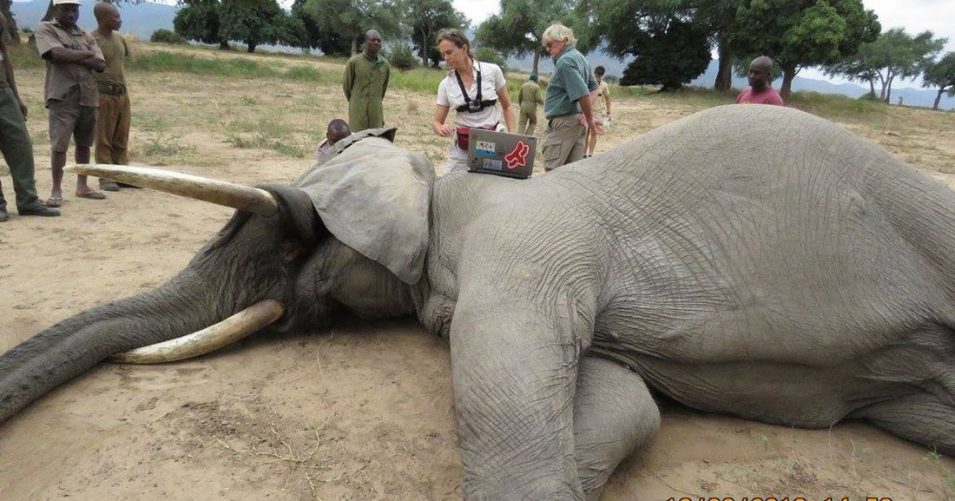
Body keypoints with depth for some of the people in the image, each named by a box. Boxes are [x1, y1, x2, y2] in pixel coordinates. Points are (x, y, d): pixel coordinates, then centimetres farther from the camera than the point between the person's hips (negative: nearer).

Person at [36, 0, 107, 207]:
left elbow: (101, 65, 4)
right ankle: (57, 190, -2)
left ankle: (82, 186, 20)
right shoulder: (46, 29, 5)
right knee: (59, 145, -7)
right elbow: (58, 54, -13)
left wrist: (72, 57, -6)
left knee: (84, 144, 10)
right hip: (62, 97, -4)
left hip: (88, 96, 5)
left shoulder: (86, 36, 17)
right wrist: (86, 54, -2)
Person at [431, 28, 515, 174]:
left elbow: (506, 107, 6)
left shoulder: (493, 71, -4)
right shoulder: (446, 84, 0)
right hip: (462, 149, 1)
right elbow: (437, 122, 3)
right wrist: (441, 129, -20)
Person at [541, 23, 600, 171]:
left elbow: (582, 93, -22)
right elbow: (593, 87, 22)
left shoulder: (564, 61, -15)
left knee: (553, 170, -7)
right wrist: (587, 114, 10)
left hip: (564, 122, -10)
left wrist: (590, 119, -11)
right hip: (578, 121, 10)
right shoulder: (579, 57, 15)